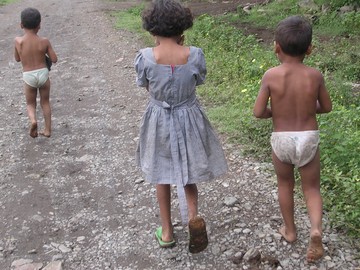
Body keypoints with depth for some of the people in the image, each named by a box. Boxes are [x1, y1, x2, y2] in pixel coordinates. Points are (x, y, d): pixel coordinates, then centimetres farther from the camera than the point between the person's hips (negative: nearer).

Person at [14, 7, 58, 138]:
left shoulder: (18, 41, -8)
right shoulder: (44, 41, -8)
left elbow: (17, 59, 7)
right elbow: (54, 59, -2)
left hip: (28, 77, 0)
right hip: (43, 73, 1)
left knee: (30, 104, 18)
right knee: (45, 102, 19)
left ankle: (33, 120, -12)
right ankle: (47, 130, 20)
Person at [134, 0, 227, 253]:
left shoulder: (145, 57, -18)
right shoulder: (195, 54, -16)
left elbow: (147, 86, 0)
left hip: (159, 121, 0)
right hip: (189, 120, 1)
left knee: (162, 176, 19)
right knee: (187, 173, 20)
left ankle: (167, 232, 29)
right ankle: (193, 215, -5)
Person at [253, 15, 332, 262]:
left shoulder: (271, 76, -12)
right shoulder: (315, 75, -7)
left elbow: (258, 112, -11)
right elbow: (327, 107, 5)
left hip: (281, 140, 0)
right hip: (308, 139, 1)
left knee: (285, 184, 23)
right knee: (312, 188, 16)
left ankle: (290, 230, 35)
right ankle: (316, 229, -7)